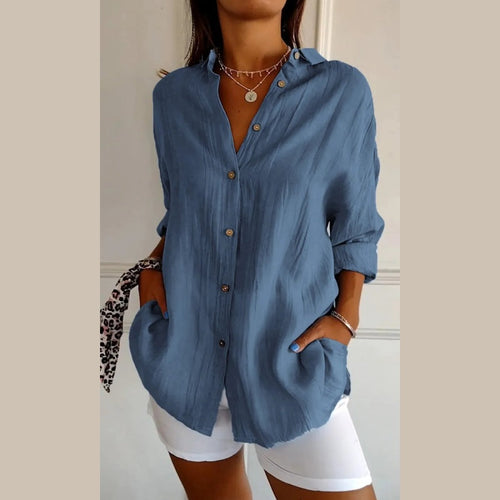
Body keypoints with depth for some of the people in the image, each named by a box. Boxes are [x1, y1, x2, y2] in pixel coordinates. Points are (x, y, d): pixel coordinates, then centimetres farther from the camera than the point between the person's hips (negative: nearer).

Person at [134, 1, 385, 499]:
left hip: (293, 363, -2)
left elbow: (355, 228, 2)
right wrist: (151, 268, -2)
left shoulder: (343, 91, -4)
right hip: (185, 358, 3)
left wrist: (345, 317, -8)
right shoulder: (173, 95, 3)